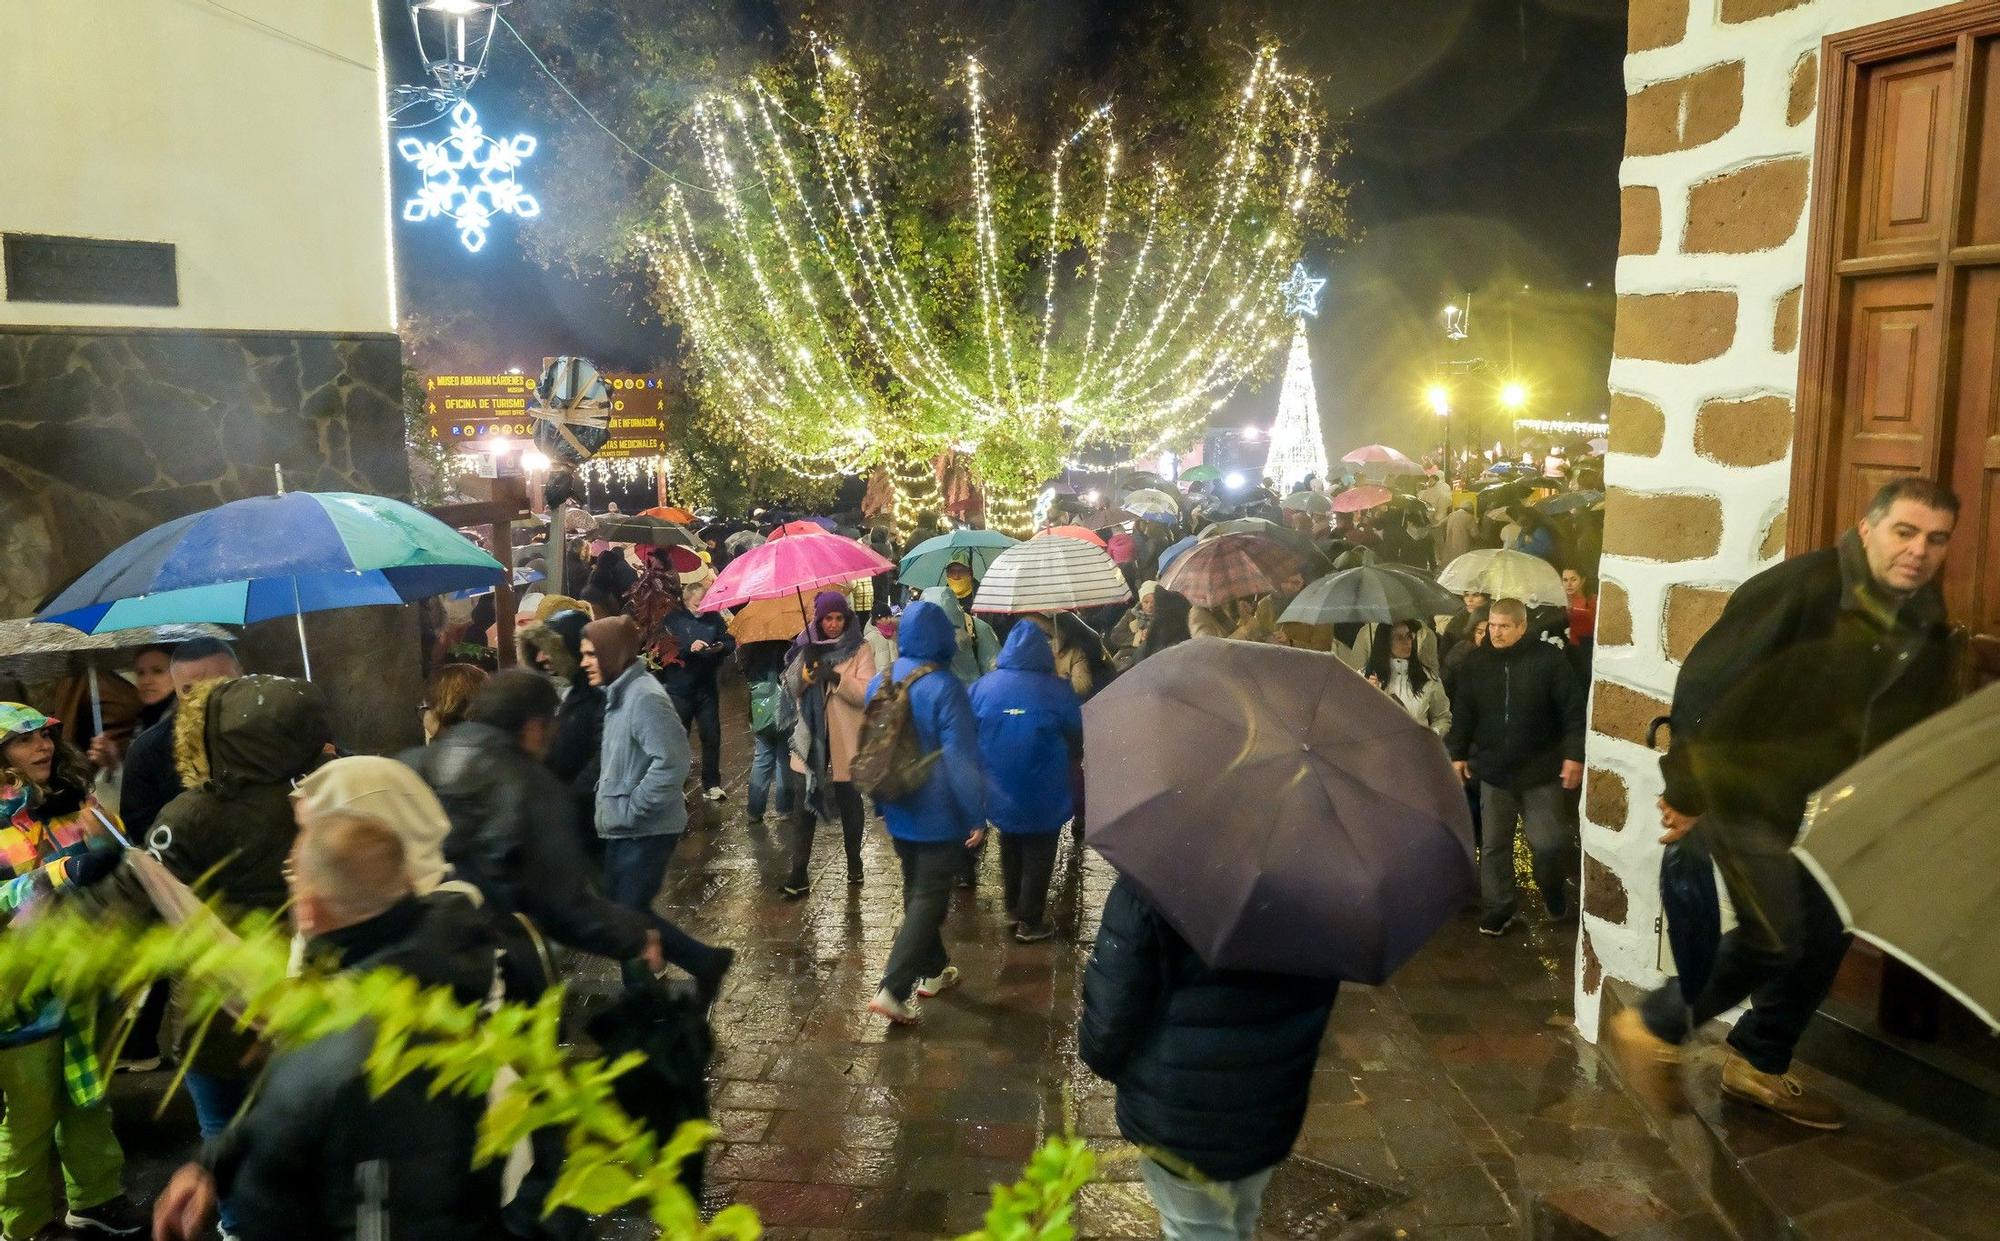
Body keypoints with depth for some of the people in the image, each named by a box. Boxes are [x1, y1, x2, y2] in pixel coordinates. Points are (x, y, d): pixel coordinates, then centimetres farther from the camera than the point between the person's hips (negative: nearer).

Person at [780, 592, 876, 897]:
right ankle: (798, 873, 2)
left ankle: (854, 861, 32)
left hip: (846, 739, -2)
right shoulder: (808, 646, 5)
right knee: (803, 803, -1)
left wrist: (835, 676, -27)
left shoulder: (860, 650, -3)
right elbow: (792, 688, 1)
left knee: (849, 801, 12)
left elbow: (866, 692, -14)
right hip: (811, 735, 2)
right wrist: (805, 665, -17)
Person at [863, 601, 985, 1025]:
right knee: (929, 900, -1)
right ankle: (892, 990, -7)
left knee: (916, 891, 21)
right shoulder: (944, 689, -21)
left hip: (899, 814, 7)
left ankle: (933, 971, 35)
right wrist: (977, 816, -15)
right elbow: (961, 759, -22)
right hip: (940, 816, -7)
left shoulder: (880, 683, 2)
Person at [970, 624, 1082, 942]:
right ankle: (1030, 922, 20)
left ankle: (1013, 909, 37)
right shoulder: (1058, 691, -18)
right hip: (1044, 796, -3)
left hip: (1001, 793, 4)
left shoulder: (982, 687, -10)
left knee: (1010, 851, 24)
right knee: (1038, 857, 13)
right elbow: (1078, 740, -4)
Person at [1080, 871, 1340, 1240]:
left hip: (1176, 1120, -5)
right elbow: (1322, 997, 3)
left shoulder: (1146, 891, -27)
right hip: (1274, 1111, 5)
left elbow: (1111, 1022, -23)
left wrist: (1104, 1058, 0)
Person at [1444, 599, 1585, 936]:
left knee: (1550, 842, -3)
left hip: (1541, 771, -3)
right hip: (1493, 770, 3)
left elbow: (1573, 710, -8)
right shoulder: (1476, 664, 2)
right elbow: (1463, 714, 9)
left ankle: (1553, 886, 28)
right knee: (1493, 845, 7)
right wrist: (1457, 754, 6)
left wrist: (1574, 755, -12)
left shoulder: (1548, 659, -9)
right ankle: (1497, 909, 19)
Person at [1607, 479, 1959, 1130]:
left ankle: (1759, 1066, 29)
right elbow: (1703, 679, -22)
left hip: (1824, 805, 8)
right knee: (1775, 938, -9)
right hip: (1747, 791, -8)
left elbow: (1912, 728, 15)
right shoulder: (1800, 588, -22)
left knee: (1825, 936, 10)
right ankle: (1650, 1028, 9)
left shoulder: (1928, 624, 2)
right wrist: (1687, 787, -18)